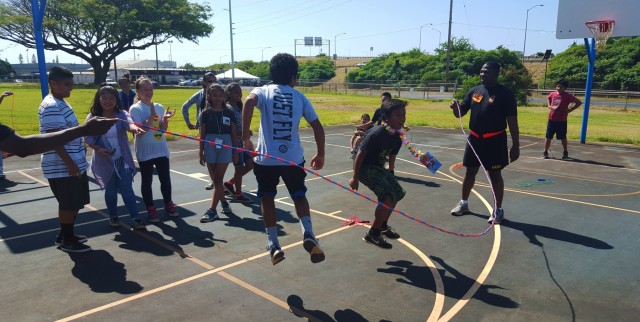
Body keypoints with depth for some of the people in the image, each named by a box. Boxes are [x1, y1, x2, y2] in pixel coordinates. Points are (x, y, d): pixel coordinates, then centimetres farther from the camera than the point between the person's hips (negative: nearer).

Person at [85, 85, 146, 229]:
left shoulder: (121, 114, -6)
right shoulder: (93, 117, -4)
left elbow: (129, 123, -27)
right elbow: (87, 137, -7)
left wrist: (135, 129, -51)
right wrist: (97, 148, -26)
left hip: (122, 160, -1)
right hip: (104, 161, 1)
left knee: (127, 189, -2)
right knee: (110, 190, 12)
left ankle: (135, 218, 2)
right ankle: (113, 217, 31)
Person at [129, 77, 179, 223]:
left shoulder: (159, 107, 6)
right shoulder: (135, 109, -9)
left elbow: (163, 129, 6)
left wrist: (165, 118, -12)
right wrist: (152, 116, -23)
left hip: (161, 149, 4)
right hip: (145, 151, -4)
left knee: (165, 179, 10)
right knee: (147, 181, 6)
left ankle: (168, 205, 27)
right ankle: (151, 209, 16)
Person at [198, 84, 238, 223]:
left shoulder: (229, 113, 3)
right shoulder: (206, 113, 2)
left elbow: (234, 133, 6)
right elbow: (202, 134, 4)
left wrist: (235, 151, 4)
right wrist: (201, 152, 2)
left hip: (225, 147, -1)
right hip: (210, 147, 1)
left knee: (218, 179, -4)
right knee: (215, 179, 8)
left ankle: (212, 210, -4)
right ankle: (224, 203, 25)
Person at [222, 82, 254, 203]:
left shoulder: (238, 107, 13)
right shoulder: (228, 108, -14)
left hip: (242, 141, 9)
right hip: (235, 142, -9)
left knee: (250, 164, 10)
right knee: (240, 167, 0)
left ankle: (229, 183, 24)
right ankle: (237, 194, 16)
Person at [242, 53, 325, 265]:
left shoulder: (263, 91, 3)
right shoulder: (300, 97, 8)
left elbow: (250, 101, -22)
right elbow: (317, 126, 6)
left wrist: (245, 136, -19)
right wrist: (320, 154, 17)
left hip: (266, 158, -1)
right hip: (293, 158, 1)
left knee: (267, 198, 17)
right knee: (299, 195, 19)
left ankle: (273, 245, 14)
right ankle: (308, 234, -2)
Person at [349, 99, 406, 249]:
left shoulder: (397, 137, -2)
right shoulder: (377, 134, -27)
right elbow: (360, 154, -22)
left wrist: (390, 174, 21)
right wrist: (355, 177, -19)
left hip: (378, 167, 10)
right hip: (365, 167, -9)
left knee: (397, 193, 18)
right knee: (389, 196, -22)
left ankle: (383, 226, 39)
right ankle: (373, 234, -11)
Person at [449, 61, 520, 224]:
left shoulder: (505, 94, -9)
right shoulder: (474, 91, 6)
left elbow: (512, 121, -9)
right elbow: (460, 113, 10)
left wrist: (515, 145, -12)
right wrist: (455, 107, -15)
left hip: (495, 140, -5)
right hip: (474, 138, 5)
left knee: (495, 175, 3)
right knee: (470, 171, 13)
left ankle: (498, 210, 16)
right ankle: (464, 203, 29)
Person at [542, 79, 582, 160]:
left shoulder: (567, 96, -7)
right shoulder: (552, 94, 2)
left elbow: (579, 102, -2)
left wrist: (570, 110, -8)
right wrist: (550, 107, 6)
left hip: (562, 120, -2)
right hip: (552, 119, 3)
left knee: (563, 137, 8)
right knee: (548, 136, 3)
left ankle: (565, 153, 22)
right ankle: (545, 152, 11)